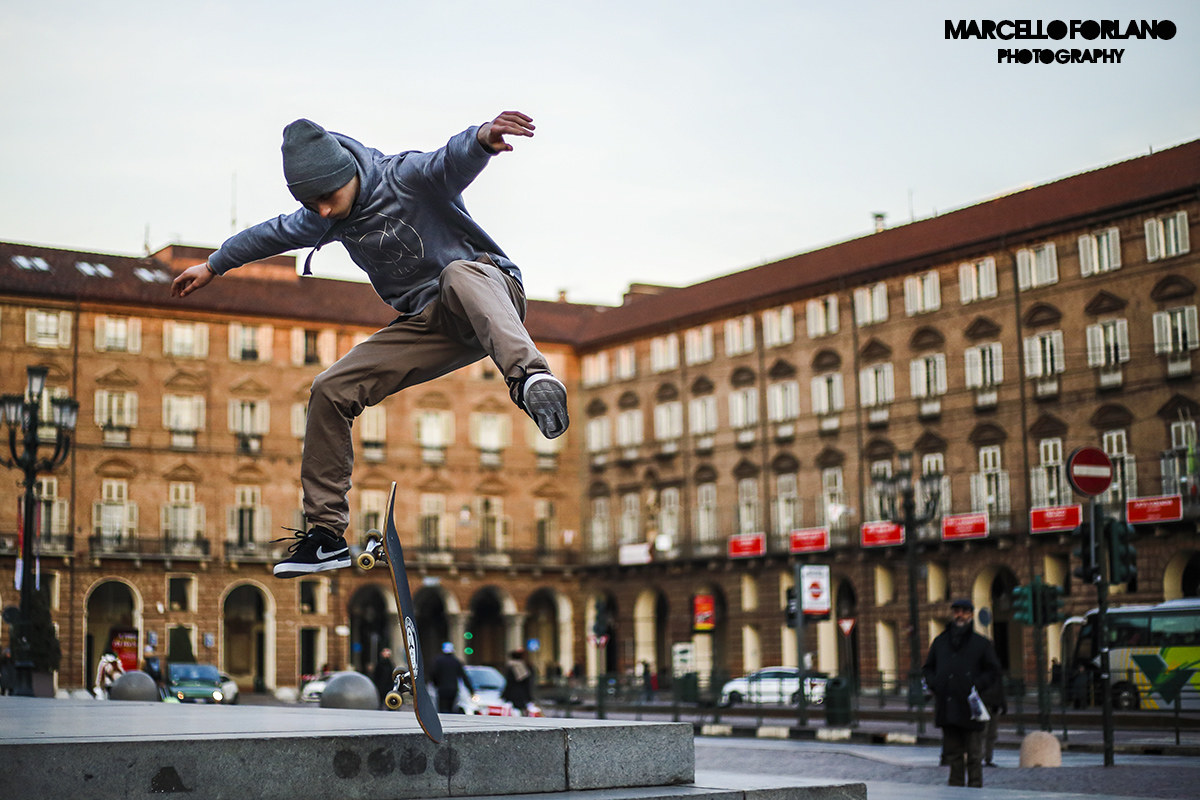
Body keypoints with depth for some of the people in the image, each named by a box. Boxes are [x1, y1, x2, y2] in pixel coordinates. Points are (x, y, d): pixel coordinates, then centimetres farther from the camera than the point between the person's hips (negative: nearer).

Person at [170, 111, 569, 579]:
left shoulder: (408, 177, -17)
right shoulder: (326, 219, 4)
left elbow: (454, 160, -39)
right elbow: (275, 234, 23)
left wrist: (482, 137, -63)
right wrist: (213, 266, 36)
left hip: (488, 290, -7)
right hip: (428, 326, 7)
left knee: (457, 274, -42)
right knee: (331, 391, -2)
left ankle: (529, 376, -67)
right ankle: (327, 535, 6)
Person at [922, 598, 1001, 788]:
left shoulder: (981, 643, 5)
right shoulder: (940, 642, 14)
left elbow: (993, 672, 5)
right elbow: (928, 668, 20)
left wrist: (976, 686, -10)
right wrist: (934, 684, 1)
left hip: (970, 707, -3)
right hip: (946, 707, 3)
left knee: (974, 755, -1)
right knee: (953, 753, 8)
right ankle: (955, 787, 14)